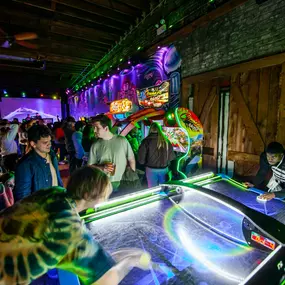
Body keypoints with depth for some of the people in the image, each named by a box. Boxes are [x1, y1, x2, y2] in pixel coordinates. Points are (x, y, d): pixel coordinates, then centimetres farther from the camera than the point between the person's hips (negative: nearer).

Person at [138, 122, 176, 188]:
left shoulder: (147, 141, -12)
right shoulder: (166, 141, -2)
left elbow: (141, 158, -11)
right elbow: (172, 156, 1)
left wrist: (146, 163, 8)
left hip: (151, 169, -3)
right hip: (164, 169, 3)